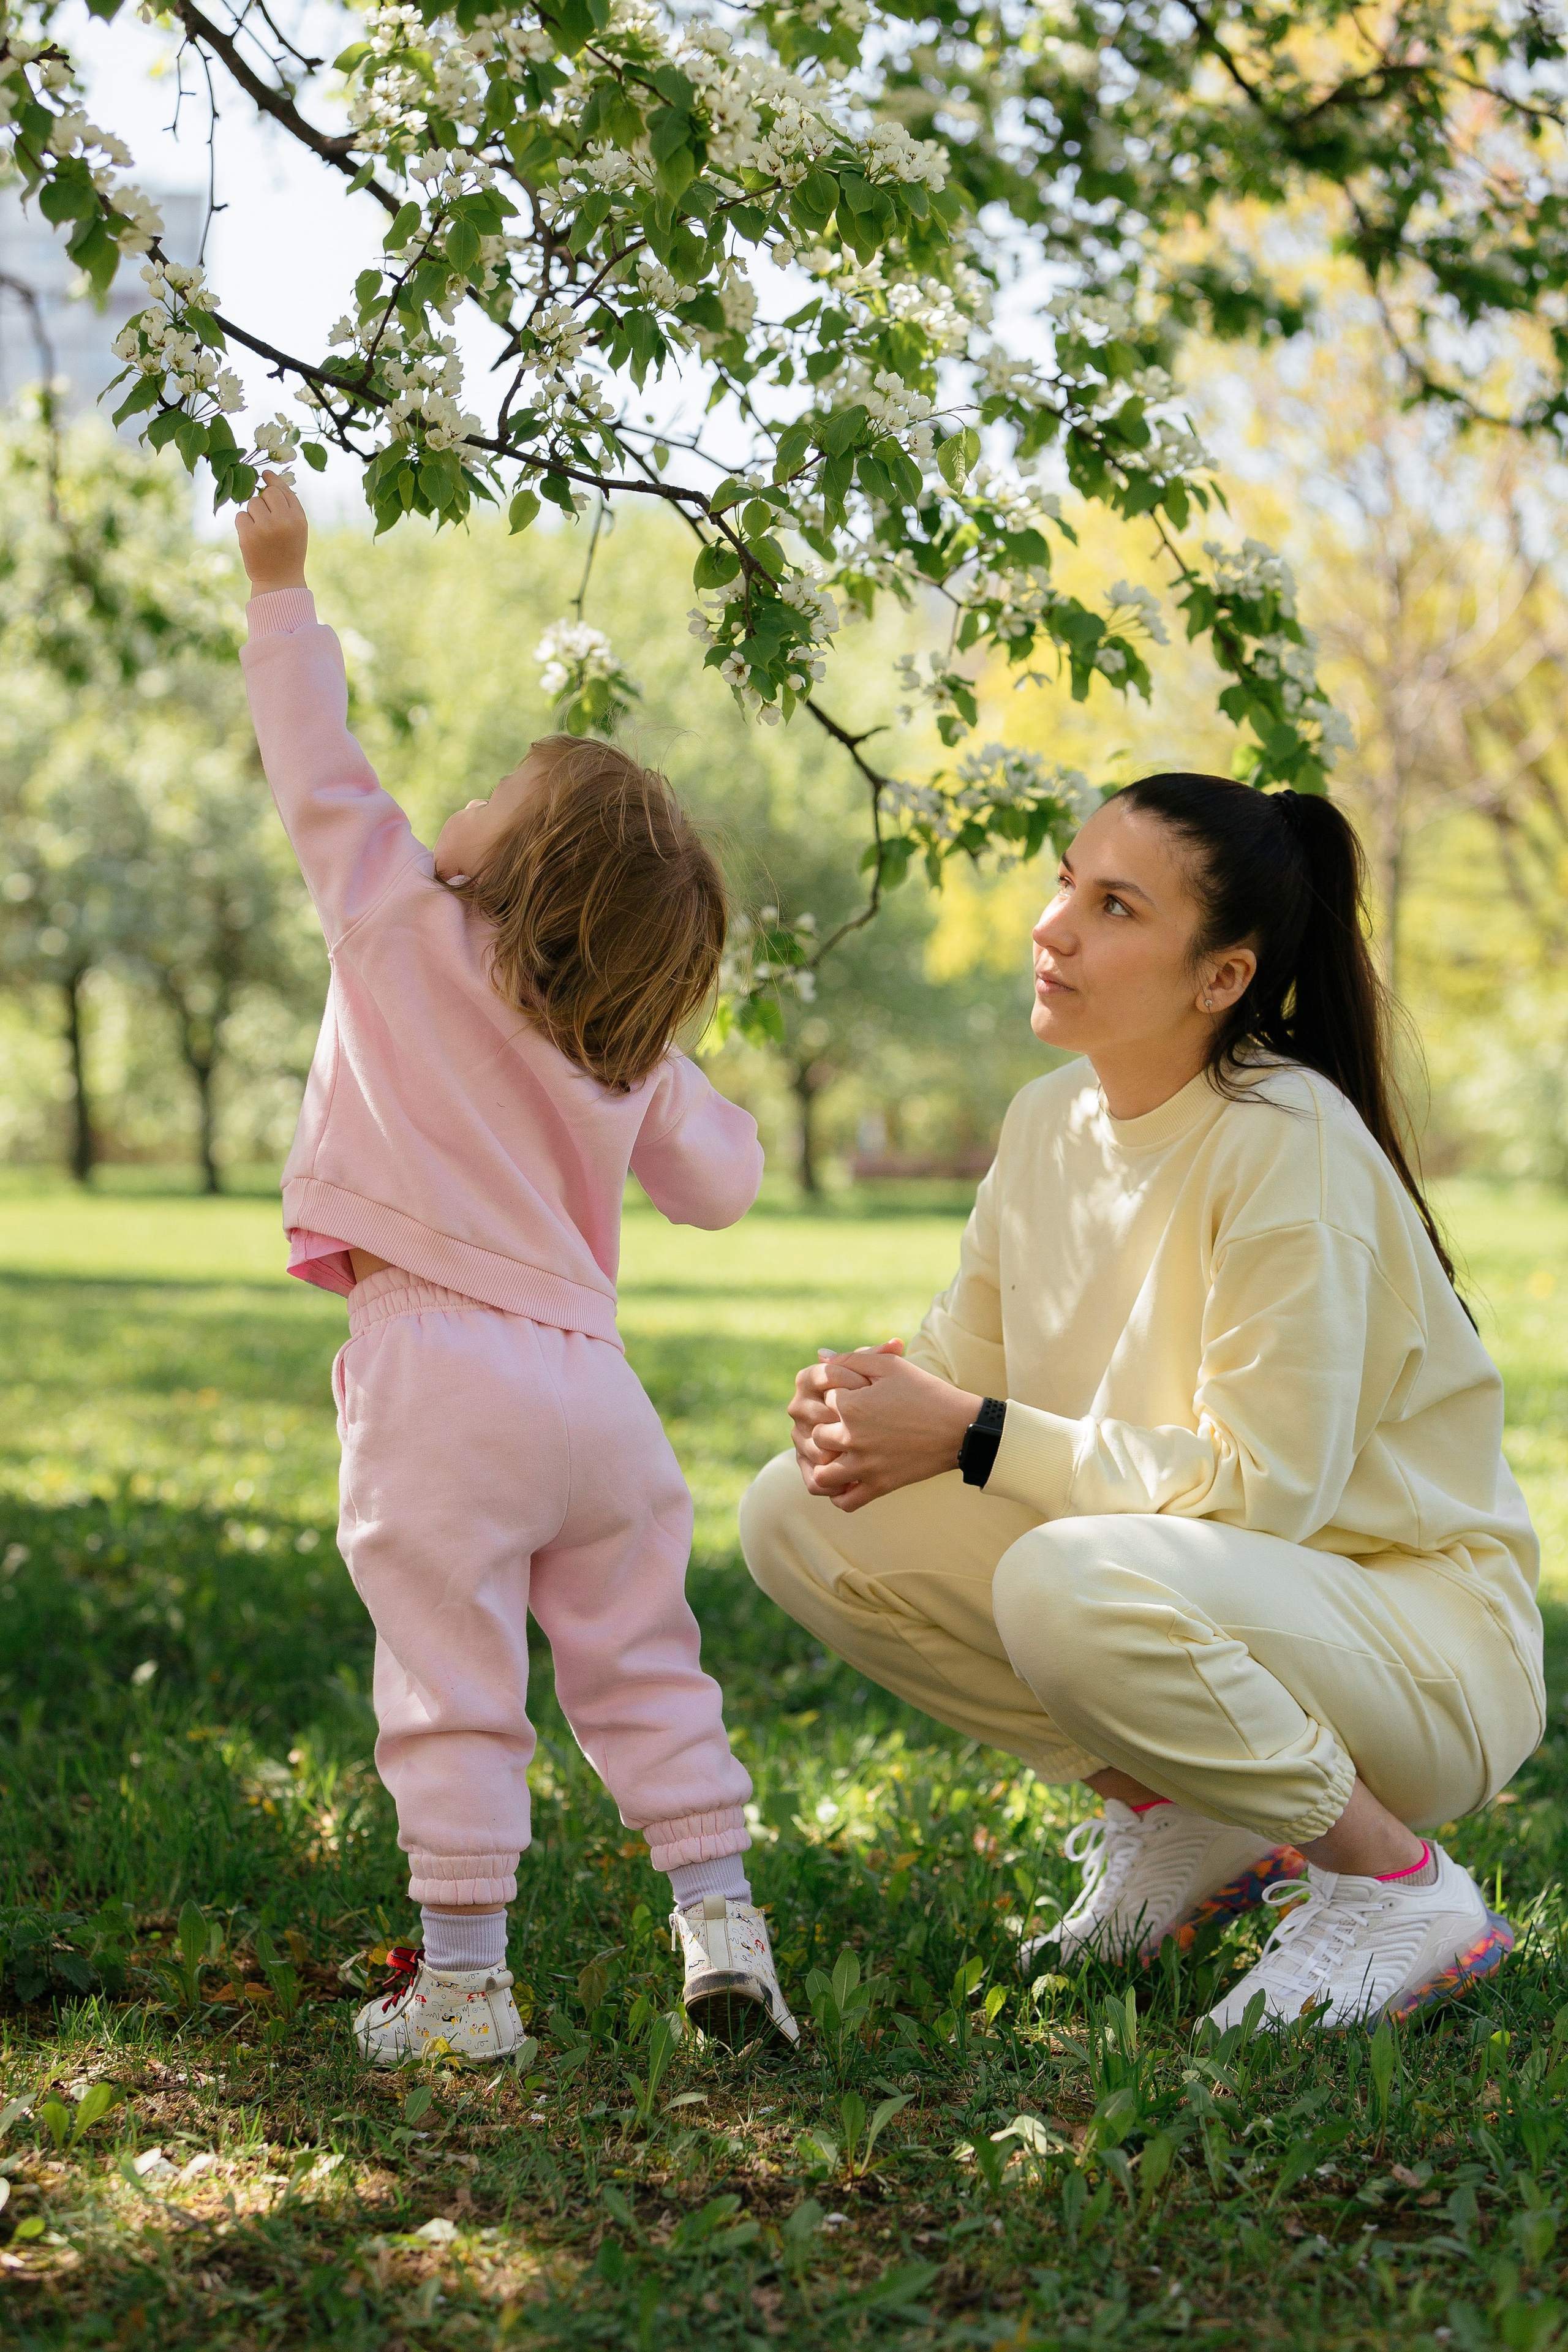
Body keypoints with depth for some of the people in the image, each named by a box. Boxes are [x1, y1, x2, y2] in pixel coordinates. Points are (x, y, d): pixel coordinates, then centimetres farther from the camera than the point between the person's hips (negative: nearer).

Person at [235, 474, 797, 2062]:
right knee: (644, 1669, 15)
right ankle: (721, 1922, 15)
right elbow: (721, 1184, 17)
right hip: (591, 1379, 4)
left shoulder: (402, 931, -2)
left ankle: (462, 1978, 5)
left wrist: (281, 587, 17)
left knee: (451, 1689, 1)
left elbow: (321, 768, 6)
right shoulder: (631, 1061, 9)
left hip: (435, 1367, -4)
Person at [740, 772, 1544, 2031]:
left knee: (1067, 1584, -37)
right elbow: (966, 1361, 8)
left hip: (1424, 1636, -7)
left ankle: (1402, 1884, -12)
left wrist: (972, 1436, -24)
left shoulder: (1289, 1146, -21)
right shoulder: (1051, 1120, 1)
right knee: (801, 1518, -5)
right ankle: (1179, 1819, 6)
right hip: (1207, 1592, 8)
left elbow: (1264, 1483, -24)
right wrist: (874, 1402, -16)